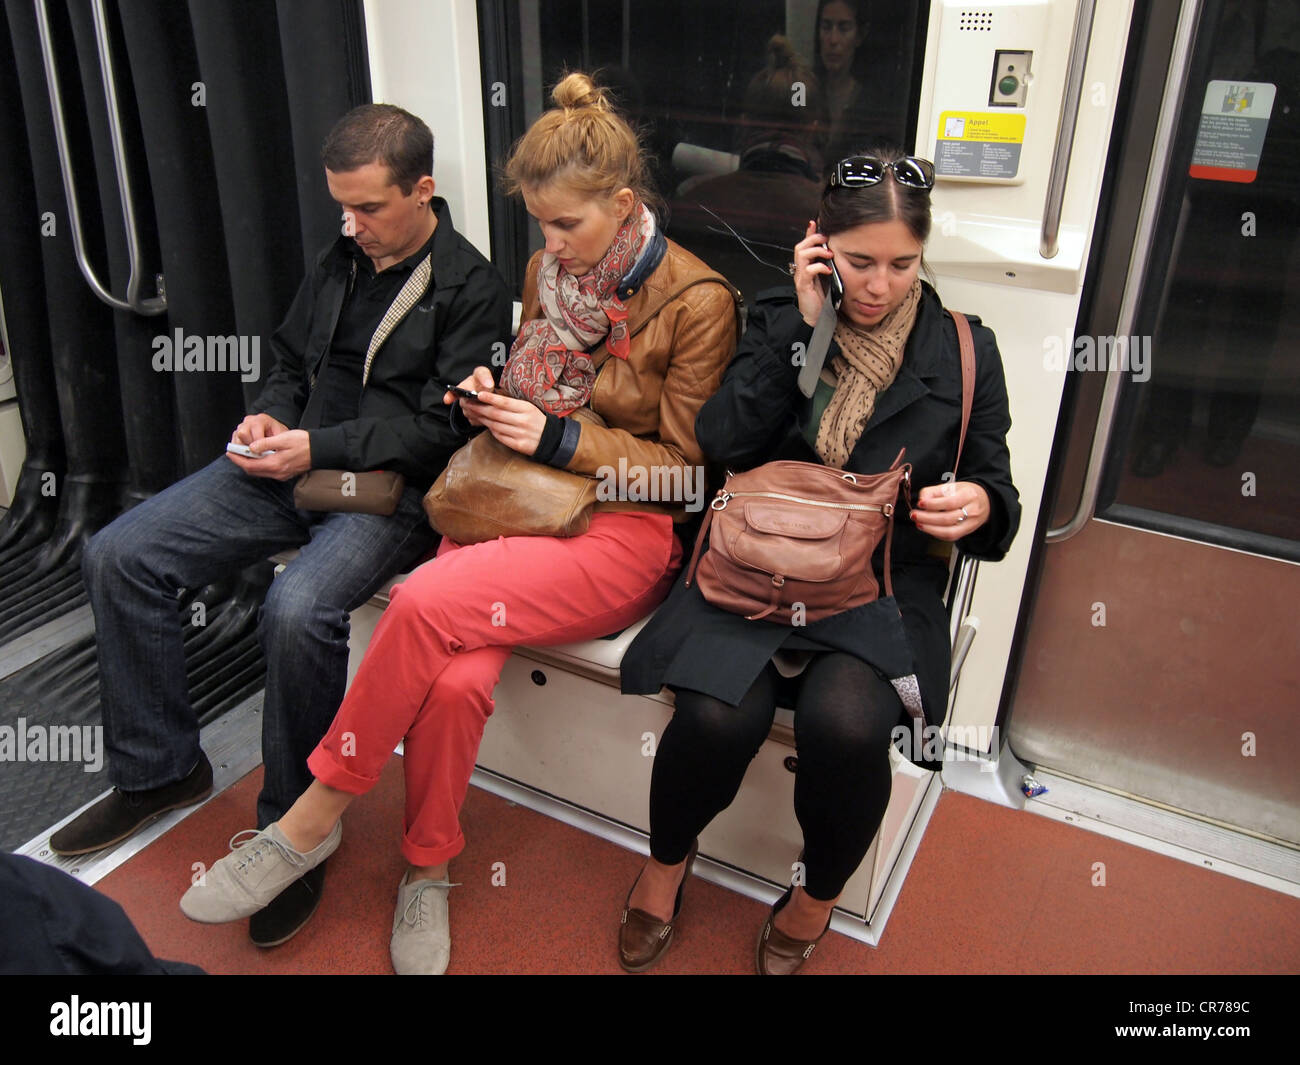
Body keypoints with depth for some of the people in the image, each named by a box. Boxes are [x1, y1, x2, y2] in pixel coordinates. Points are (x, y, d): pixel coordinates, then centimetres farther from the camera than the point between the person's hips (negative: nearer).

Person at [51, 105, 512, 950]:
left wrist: (317, 448, -17)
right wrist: (271, 417, 3)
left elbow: (441, 428, -12)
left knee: (299, 611, -35)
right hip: (296, 462, 8)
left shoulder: (473, 289, -5)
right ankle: (158, 770, 10)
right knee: (118, 558, -5)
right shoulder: (341, 262, 16)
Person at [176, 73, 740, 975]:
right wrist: (495, 397, 3)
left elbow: (684, 464, -5)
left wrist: (558, 437, -14)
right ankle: (428, 868, 2)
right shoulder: (548, 271, 13)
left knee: (426, 604, -29)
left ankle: (314, 820, -7)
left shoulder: (698, 303, -6)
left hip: (627, 530, -5)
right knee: (454, 681, -25)